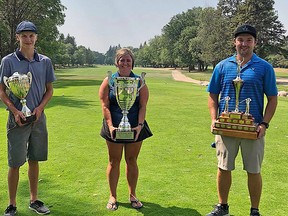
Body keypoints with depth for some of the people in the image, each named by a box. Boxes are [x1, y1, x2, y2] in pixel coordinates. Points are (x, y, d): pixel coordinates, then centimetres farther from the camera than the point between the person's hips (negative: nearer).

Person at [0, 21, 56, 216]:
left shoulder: (45, 61, 5)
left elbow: (49, 90, 9)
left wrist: (40, 108, -7)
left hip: (38, 118, 3)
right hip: (17, 118, -3)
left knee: (34, 160, 13)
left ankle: (34, 200, 27)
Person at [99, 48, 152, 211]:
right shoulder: (108, 81, 1)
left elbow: (143, 106, -2)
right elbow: (105, 106, -5)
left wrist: (140, 125, -13)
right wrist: (110, 126, -15)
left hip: (135, 128, 1)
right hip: (114, 128, 0)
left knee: (132, 161, 11)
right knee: (114, 161, 9)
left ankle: (132, 194, 26)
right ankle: (113, 196, 23)